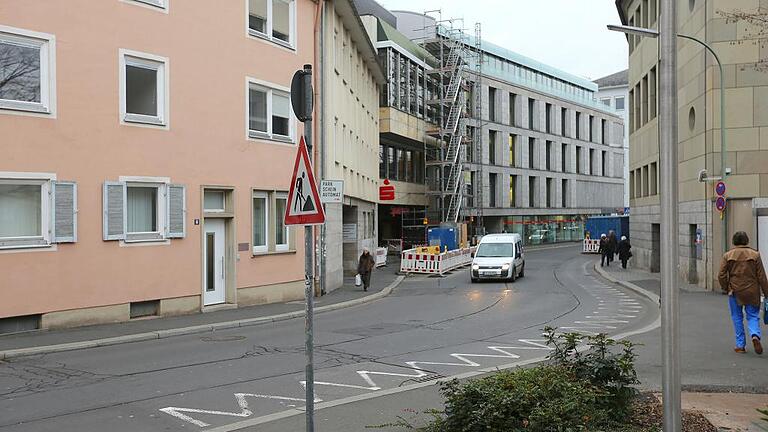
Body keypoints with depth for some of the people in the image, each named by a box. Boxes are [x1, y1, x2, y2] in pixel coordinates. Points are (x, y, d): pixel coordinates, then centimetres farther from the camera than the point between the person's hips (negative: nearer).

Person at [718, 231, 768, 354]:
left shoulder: (727, 256, -2)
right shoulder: (755, 255, -2)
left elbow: (721, 276, -5)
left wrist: (725, 289, 9)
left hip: (735, 292, 0)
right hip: (752, 292, 0)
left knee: (737, 318, 10)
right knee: (753, 316, 10)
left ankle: (740, 345, 10)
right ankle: (755, 335, -17)